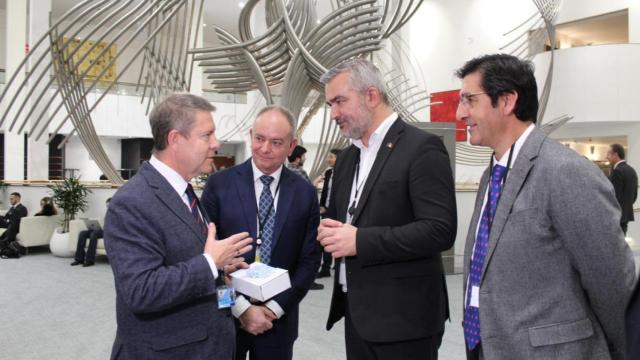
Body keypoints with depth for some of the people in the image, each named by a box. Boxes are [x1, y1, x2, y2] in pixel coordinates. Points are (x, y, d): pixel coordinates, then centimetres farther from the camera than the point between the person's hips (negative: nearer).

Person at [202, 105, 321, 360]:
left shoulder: (305, 193, -2)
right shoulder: (219, 184, -6)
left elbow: (309, 260, -1)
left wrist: (275, 307, -8)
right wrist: (242, 307, -12)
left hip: (278, 319, 1)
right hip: (226, 315, -1)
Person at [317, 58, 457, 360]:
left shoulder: (422, 148, -12)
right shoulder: (346, 157, 12)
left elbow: (440, 230, -20)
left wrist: (360, 240, -21)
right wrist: (328, 230, -4)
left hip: (403, 316, -7)